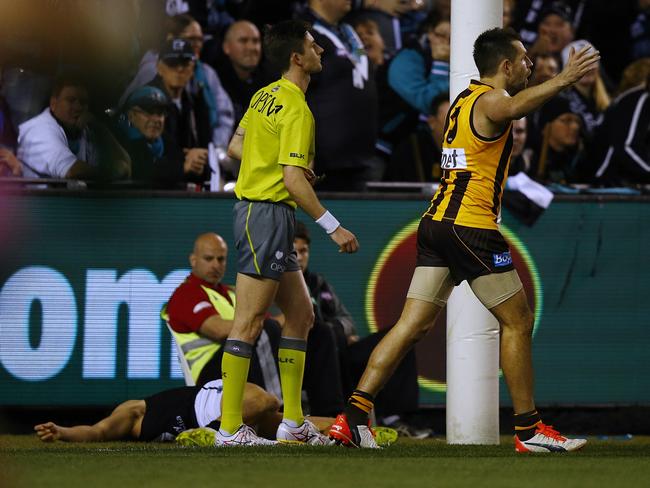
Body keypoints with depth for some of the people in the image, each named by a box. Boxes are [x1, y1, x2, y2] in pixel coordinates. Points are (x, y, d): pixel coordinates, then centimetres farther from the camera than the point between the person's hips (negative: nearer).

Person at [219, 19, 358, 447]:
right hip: (267, 214, -10)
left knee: (301, 315, 13)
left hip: (255, 208, 10)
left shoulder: (264, 96, 12)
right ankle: (230, 431, -8)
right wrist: (332, 226, -20)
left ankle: (293, 424, 15)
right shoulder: (297, 110, -16)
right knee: (248, 323, -8)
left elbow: (235, 147, 22)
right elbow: (293, 180, -22)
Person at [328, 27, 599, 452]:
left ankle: (354, 415, -6)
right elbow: (513, 106, -36)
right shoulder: (491, 100, -9)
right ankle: (529, 429, 6)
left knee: (413, 325, 3)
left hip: (437, 225, 9)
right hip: (471, 227, -9)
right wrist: (561, 81, -46)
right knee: (518, 321, 2)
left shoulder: (466, 99, 19)